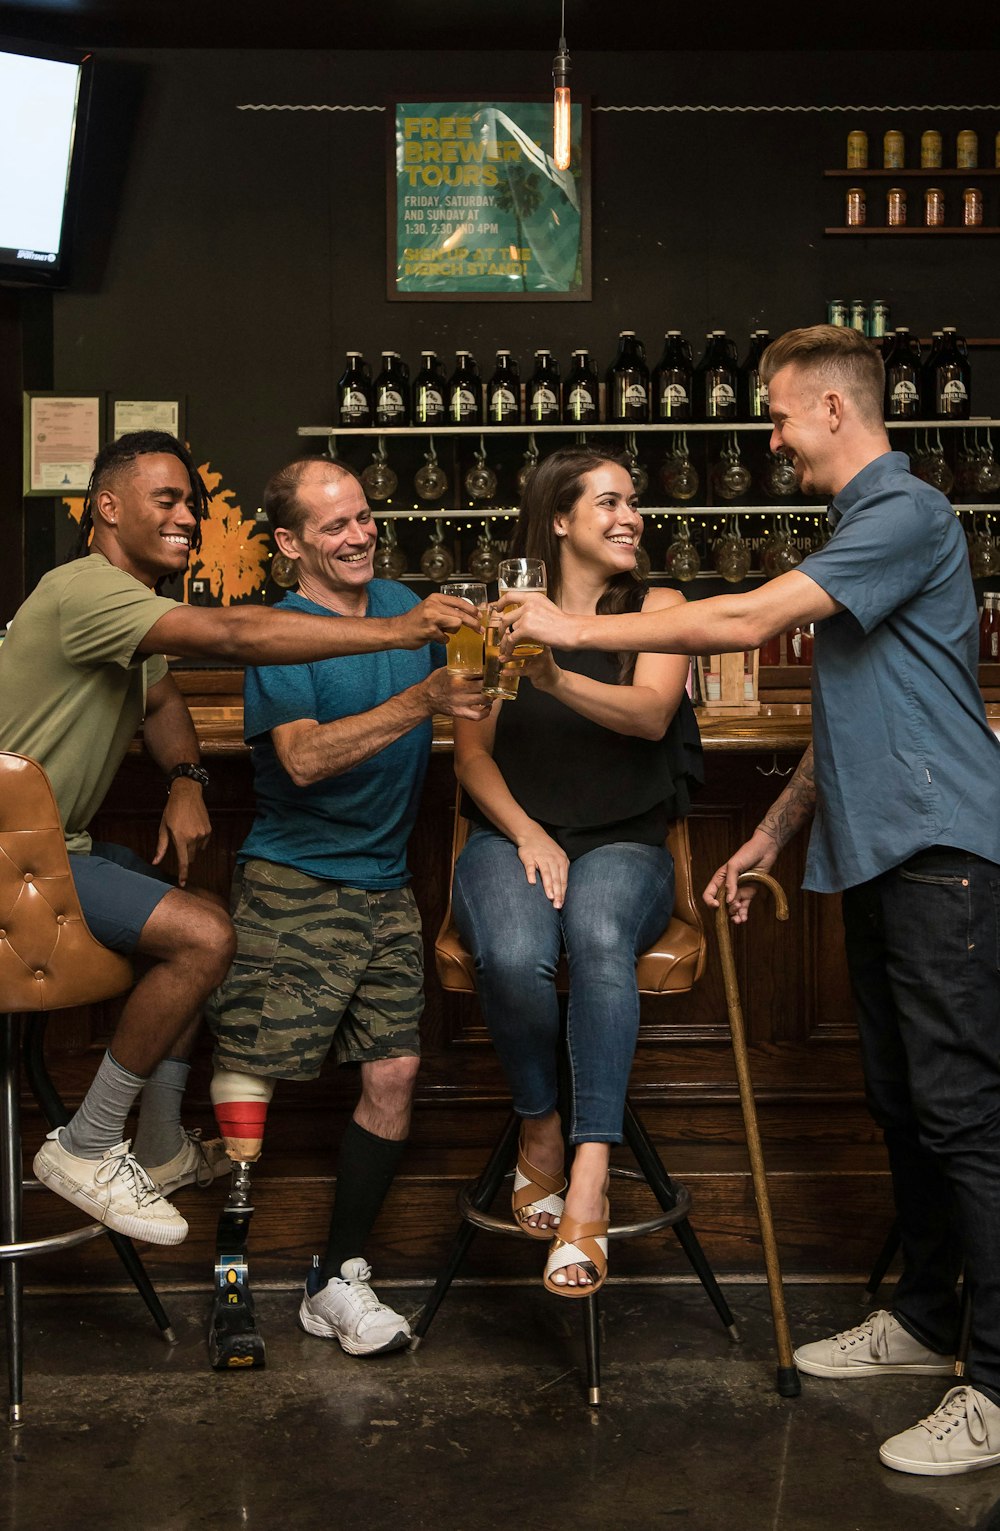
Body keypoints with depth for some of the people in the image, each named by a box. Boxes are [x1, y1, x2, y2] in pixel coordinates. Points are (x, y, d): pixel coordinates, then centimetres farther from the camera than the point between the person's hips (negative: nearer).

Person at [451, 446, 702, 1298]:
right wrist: (526, 833, -11)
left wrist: (555, 678, -28)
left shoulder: (658, 608, 9)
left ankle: (589, 1180, -35)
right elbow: (472, 753, 6)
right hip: (511, 838, 1)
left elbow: (651, 715, -10)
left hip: (622, 845, 0)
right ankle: (541, 1128, -7)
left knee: (600, 939, -36)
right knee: (514, 956, -33)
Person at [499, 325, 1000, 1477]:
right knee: (899, 1098, 15)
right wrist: (775, 831, 24)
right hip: (879, 849, 10)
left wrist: (573, 630, -14)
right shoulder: (855, 527, 21)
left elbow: (747, 619, -21)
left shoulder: (907, 514, -12)